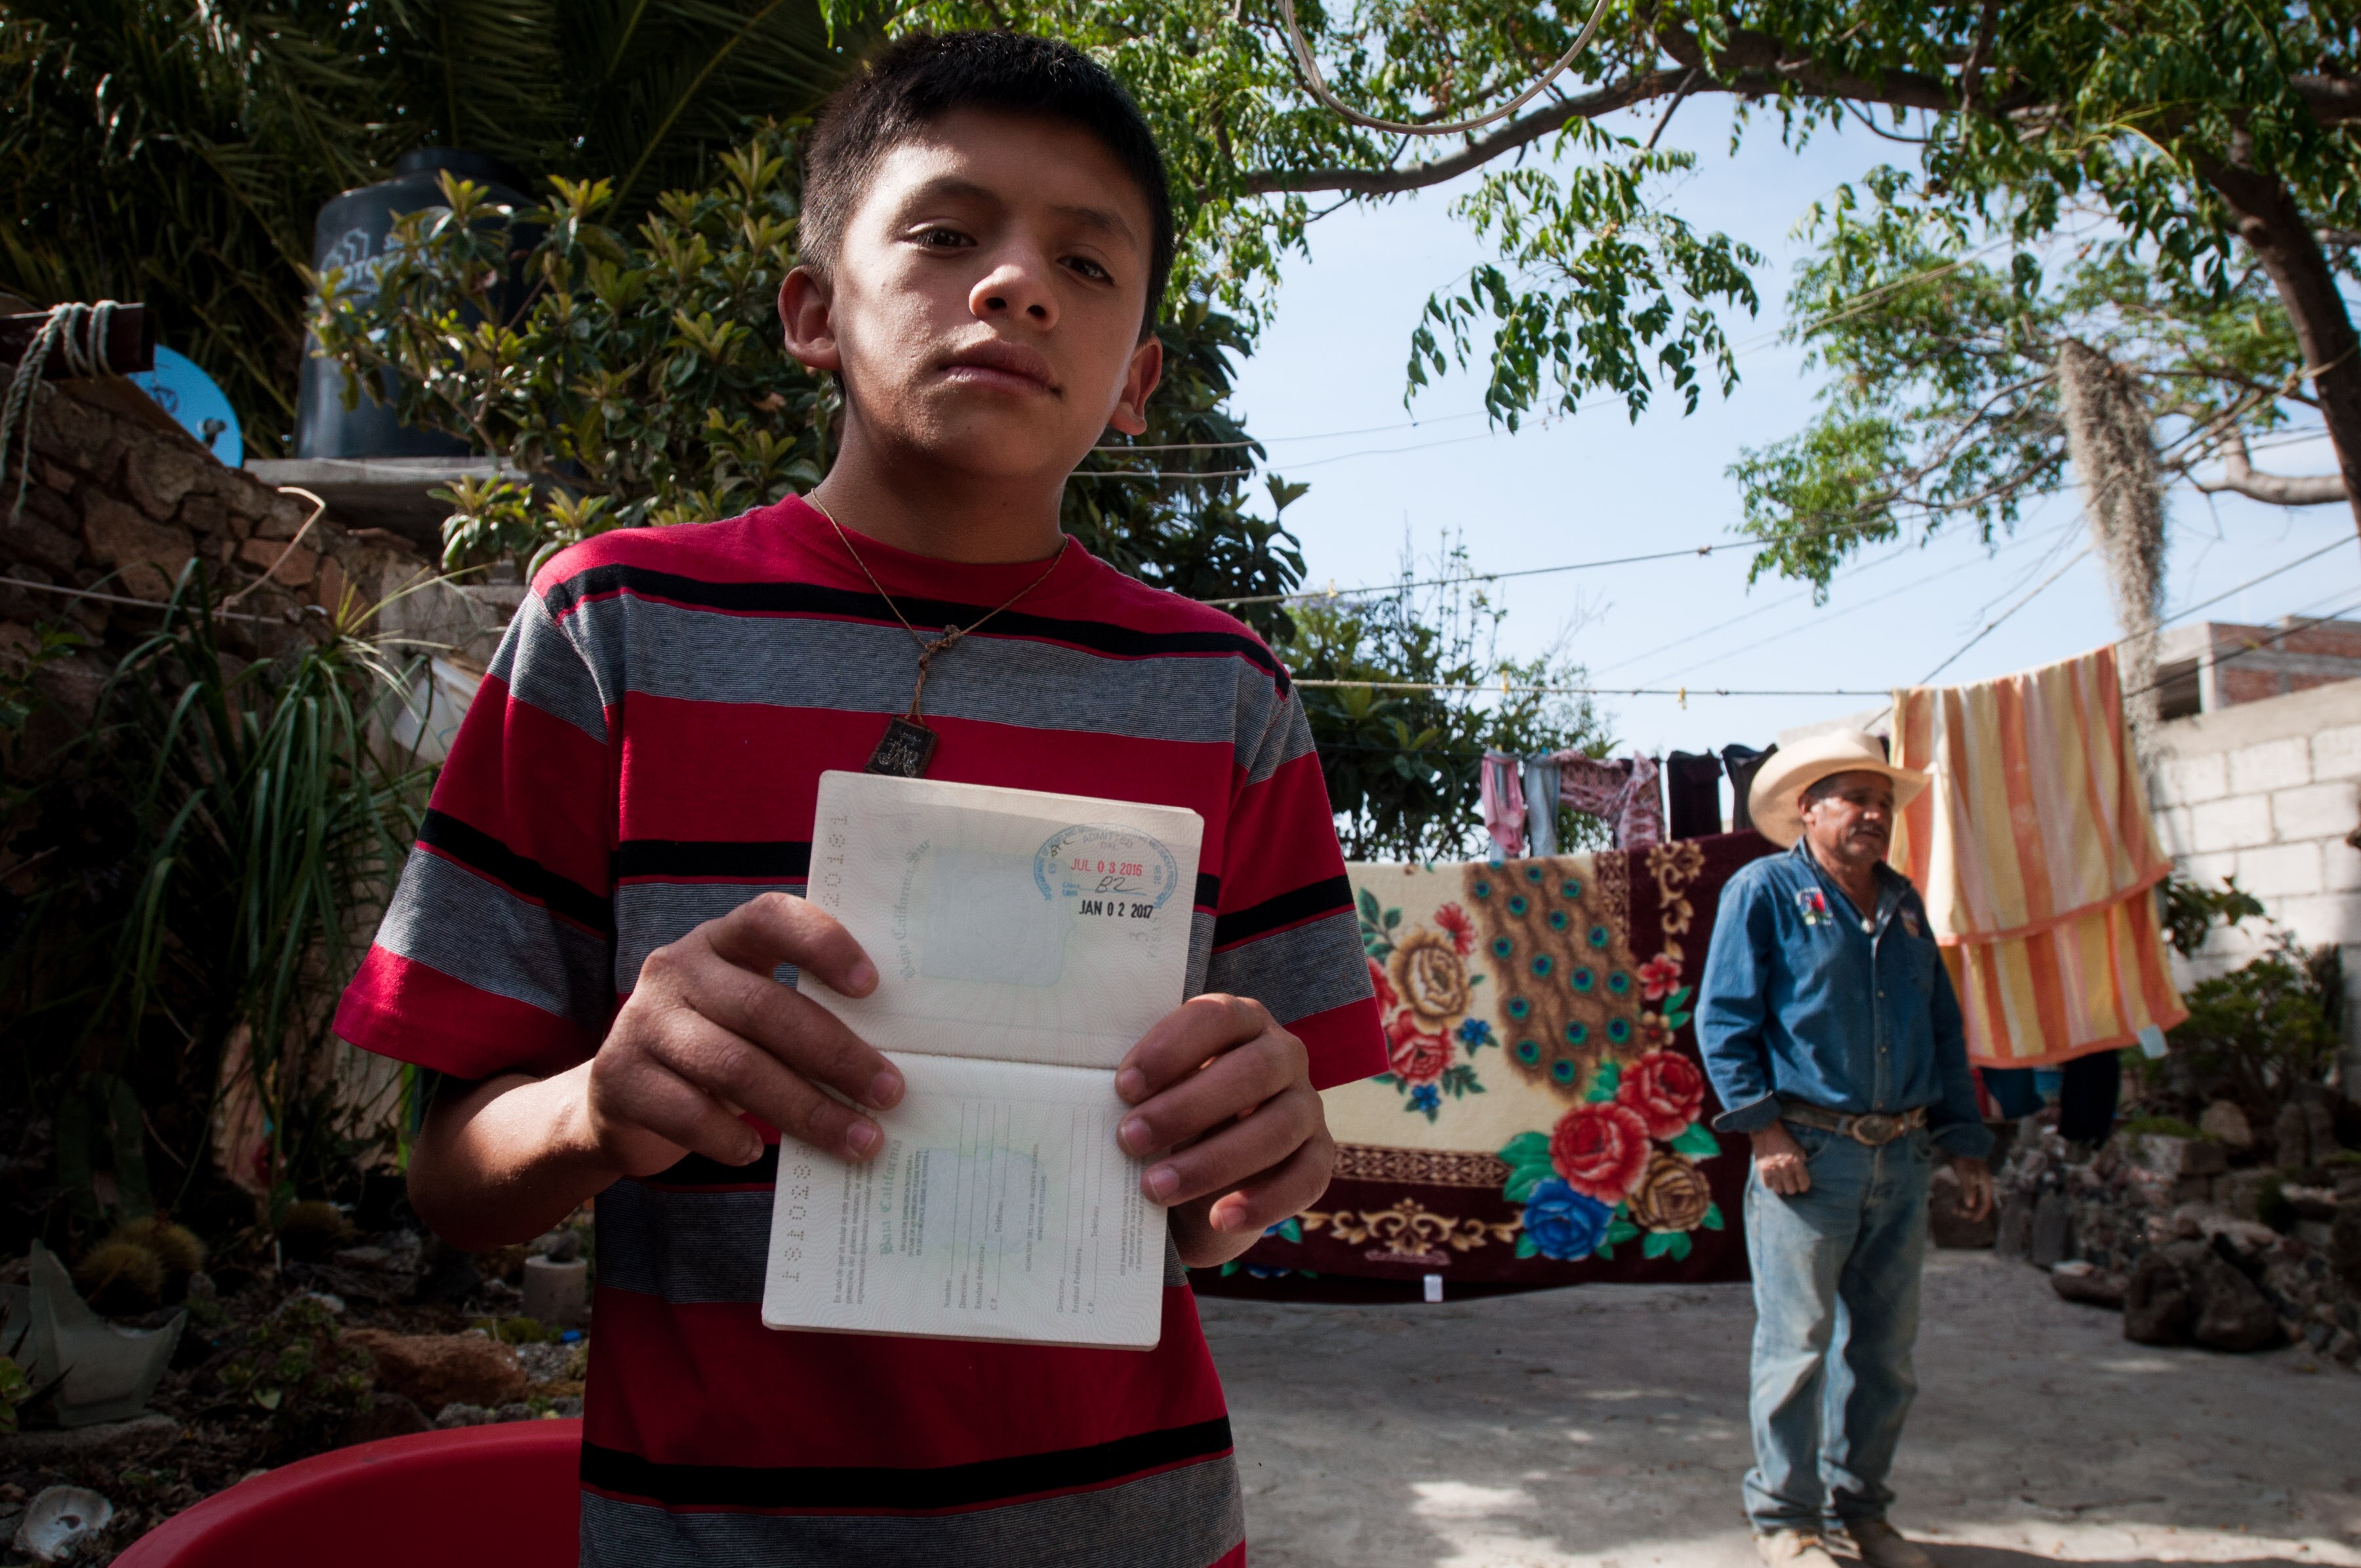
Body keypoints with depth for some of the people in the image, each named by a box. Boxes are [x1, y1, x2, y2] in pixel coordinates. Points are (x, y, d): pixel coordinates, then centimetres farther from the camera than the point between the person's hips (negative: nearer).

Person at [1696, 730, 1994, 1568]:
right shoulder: (1764, 891, -3)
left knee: (1885, 1348, 12)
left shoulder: (1903, 903, 15)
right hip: (1809, 1153, -6)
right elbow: (1723, 1018, -7)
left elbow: (1942, 1028, 19)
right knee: (1797, 1343, -2)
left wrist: (1965, 1143, 13)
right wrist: (1765, 1128, -14)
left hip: (1899, 1157, 6)